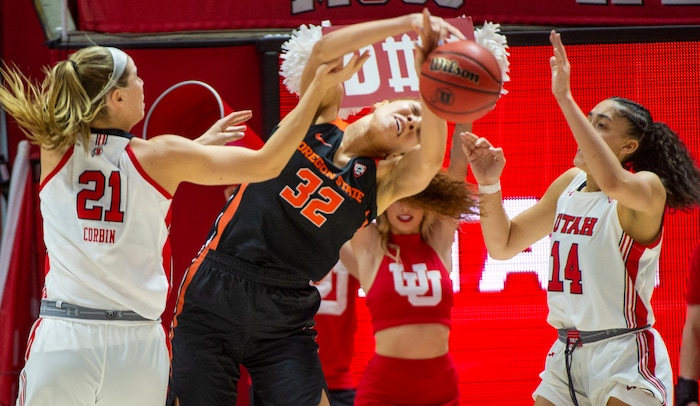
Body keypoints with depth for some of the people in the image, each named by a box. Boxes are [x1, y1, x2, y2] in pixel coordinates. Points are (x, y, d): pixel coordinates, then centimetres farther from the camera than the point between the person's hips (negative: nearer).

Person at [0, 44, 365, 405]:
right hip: (137, 348, 0)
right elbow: (266, 164, 2)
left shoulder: (55, 149, 1)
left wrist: (198, 145, 28)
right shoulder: (162, 156, -4)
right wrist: (319, 87, 9)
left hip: (61, 340, 0)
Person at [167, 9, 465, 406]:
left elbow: (430, 160, -22)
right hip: (214, 292, -1)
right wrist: (410, 23, -23)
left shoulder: (383, 181, 0)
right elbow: (325, 50, -14)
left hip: (286, 316, 1)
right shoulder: (319, 117, 3)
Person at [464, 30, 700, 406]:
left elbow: (614, 183, -36)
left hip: (624, 357, -7)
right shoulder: (569, 184, 11)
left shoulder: (648, 188, -11)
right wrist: (489, 184, -2)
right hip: (567, 354, 7)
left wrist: (565, 99, -36)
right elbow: (503, 245, 16)